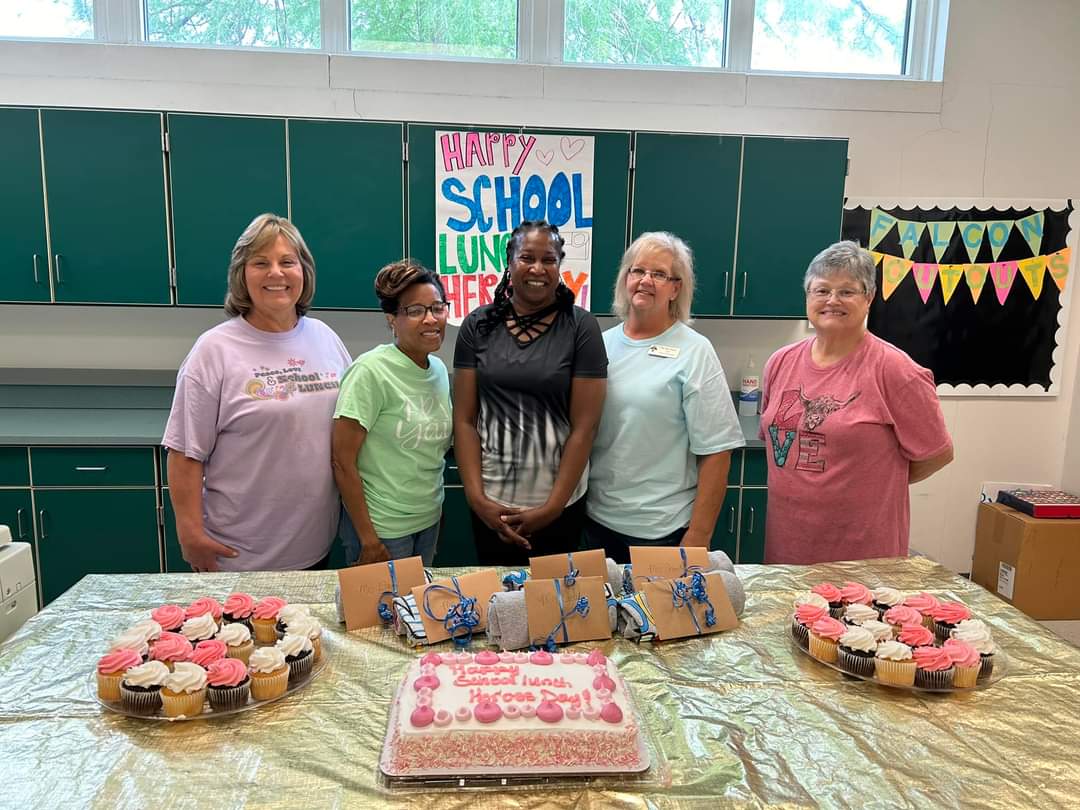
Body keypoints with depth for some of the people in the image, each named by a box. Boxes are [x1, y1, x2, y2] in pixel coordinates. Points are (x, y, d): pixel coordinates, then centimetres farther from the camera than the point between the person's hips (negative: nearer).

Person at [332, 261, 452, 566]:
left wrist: (435, 508, 13)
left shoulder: (439, 369, 2)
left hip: (430, 522, 7)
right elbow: (342, 461, -18)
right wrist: (368, 538, -15)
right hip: (381, 529, -6)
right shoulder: (371, 371, -19)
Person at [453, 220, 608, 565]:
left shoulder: (581, 327, -6)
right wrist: (477, 498, -8)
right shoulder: (478, 325, 0)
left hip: (560, 502, -1)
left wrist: (552, 507, -10)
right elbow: (464, 419, 0)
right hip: (491, 500, 2)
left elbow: (584, 426, -8)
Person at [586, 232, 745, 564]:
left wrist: (699, 536, -13)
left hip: (663, 528, -4)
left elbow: (716, 452, -11)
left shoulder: (694, 352, -9)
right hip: (597, 517, 5)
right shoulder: (602, 344, 5)